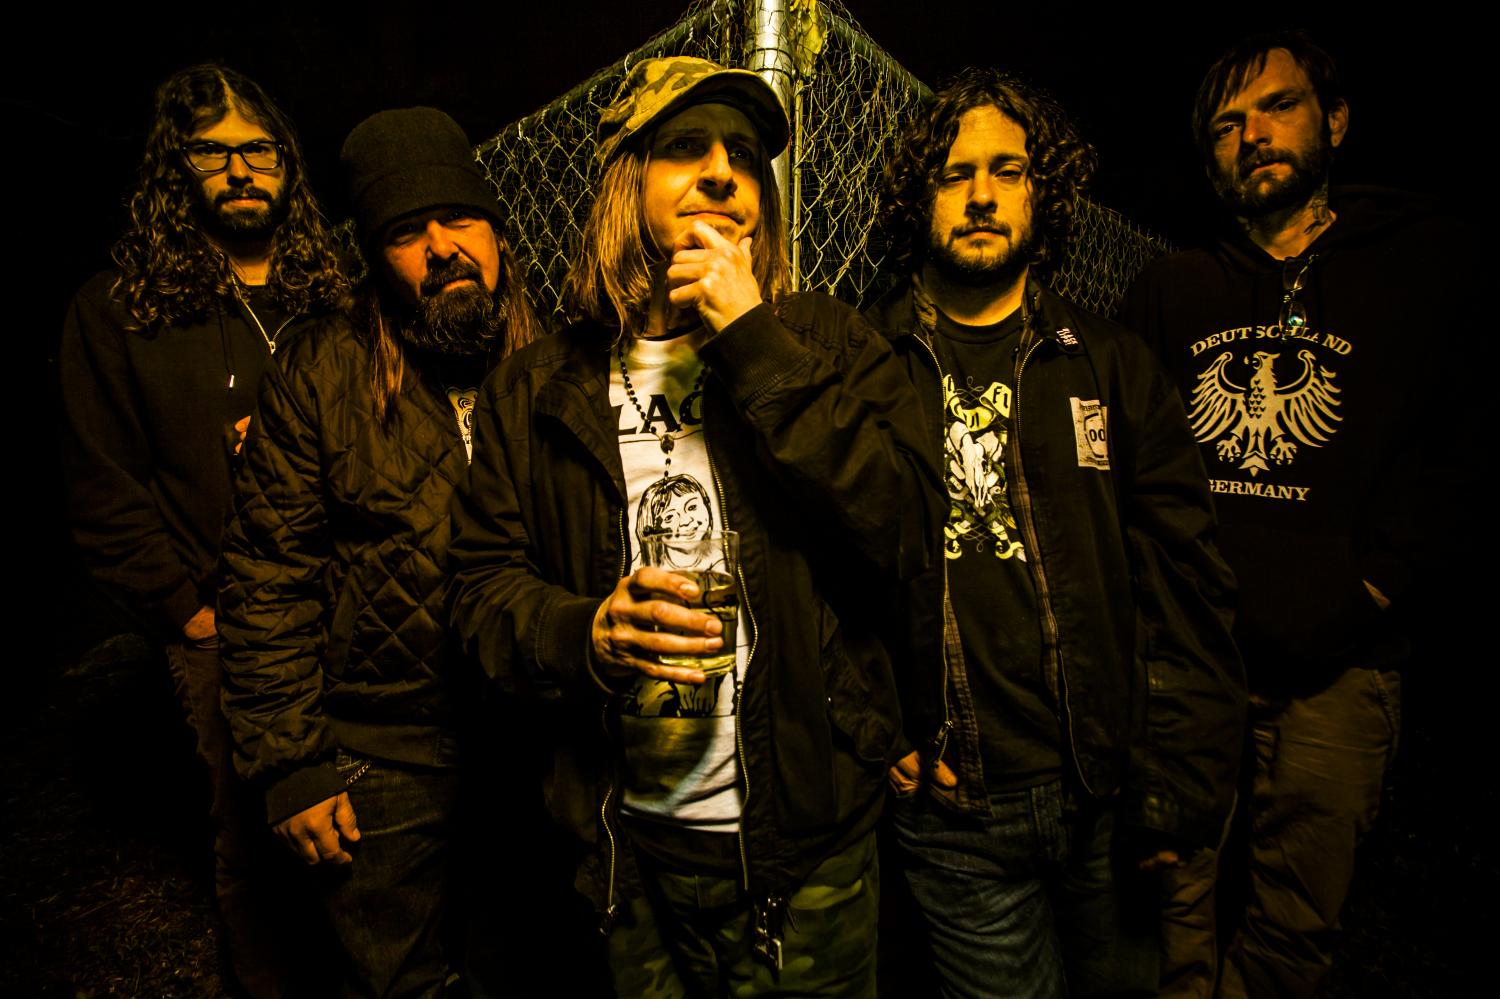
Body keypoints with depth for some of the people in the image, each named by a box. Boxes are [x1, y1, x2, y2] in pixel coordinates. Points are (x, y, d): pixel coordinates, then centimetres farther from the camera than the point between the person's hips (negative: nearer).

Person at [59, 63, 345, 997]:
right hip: (222, 628, -1)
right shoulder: (116, 311, 2)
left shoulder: (330, 301, 8)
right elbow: (104, 492, 1)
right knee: (253, 827, 10)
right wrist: (189, 611, -6)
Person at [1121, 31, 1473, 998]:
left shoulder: (1428, 261, 8)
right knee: (1176, 914, 6)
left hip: (1339, 666, 0)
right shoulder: (1168, 291, 12)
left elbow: (1463, 447, 4)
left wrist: (1377, 584, -8)